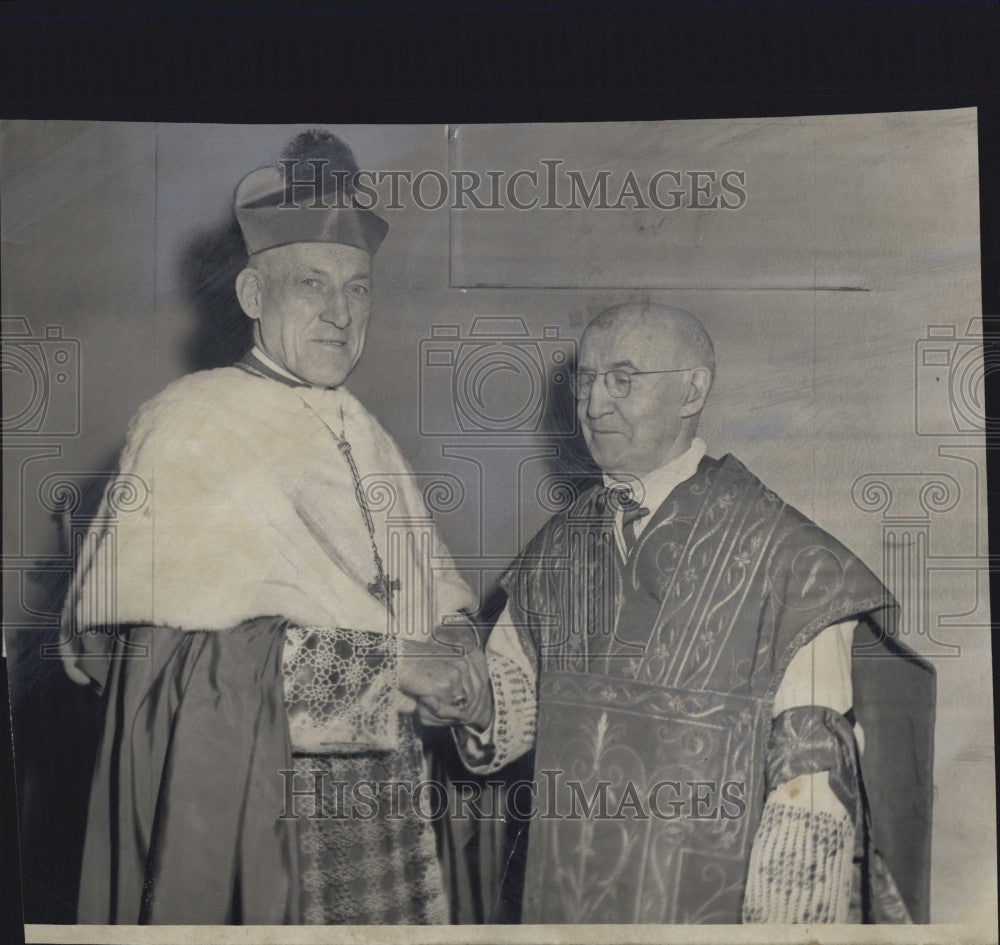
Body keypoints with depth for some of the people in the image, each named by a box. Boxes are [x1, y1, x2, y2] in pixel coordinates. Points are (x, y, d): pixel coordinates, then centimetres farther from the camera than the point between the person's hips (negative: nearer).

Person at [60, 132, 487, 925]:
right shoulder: (192, 424, -7)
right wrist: (385, 662, -14)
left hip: (383, 798, 6)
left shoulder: (366, 437, 14)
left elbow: (434, 585, 22)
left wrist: (453, 643, -4)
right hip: (247, 801, -6)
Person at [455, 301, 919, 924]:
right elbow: (511, 711, 10)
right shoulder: (556, 547, 5)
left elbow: (812, 774, -14)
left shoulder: (781, 552, -12)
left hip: (705, 904, -4)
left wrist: (779, 919, -19)